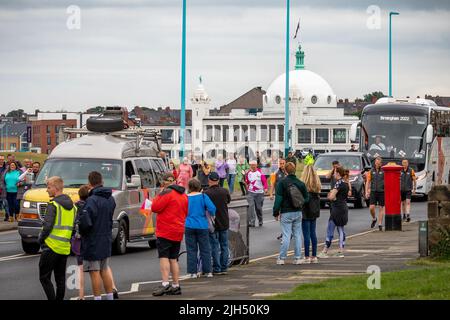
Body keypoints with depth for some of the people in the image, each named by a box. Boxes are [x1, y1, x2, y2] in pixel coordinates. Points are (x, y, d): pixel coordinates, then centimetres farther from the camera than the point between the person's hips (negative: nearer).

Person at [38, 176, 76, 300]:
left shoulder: (53, 204, -11)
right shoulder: (72, 205, 13)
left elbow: (48, 225, -17)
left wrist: (41, 239, -4)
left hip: (51, 246, -7)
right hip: (65, 248, 7)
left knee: (44, 277, -3)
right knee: (60, 279, 12)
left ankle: (52, 299, -12)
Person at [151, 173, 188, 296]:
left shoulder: (167, 193, -11)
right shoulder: (183, 195, 16)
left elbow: (155, 207, -14)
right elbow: (186, 213, 22)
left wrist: (159, 195, -2)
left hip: (165, 232, -8)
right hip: (178, 232, 8)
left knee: (164, 257, -10)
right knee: (174, 259, 12)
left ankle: (165, 284, -21)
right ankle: (176, 286, 12)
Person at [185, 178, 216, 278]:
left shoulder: (186, 198, -1)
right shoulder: (203, 197, -4)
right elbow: (212, 208, -12)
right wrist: (212, 215, 7)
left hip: (189, 226, 0)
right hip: (202, 226, 0)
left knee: (191, 250, 6)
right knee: (205, 249, 8)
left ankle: (193, 272, 3)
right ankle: (207, 271, 8)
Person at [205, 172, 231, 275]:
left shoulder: (207, 193, -16)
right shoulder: (225, 191, -4)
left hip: (213, 223, -3)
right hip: (224, 223, 3)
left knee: (214, 246, 3)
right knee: (224, 245, 12)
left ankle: (217, 269, 3)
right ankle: (224, 268, 15)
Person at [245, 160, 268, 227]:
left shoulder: (260, 173, -4)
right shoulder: (248, 173, 7)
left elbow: (264, 181, -7)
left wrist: (265, 188, -22)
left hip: (259, 193, -2)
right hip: (251, 192, 2)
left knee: (258, 208, 7)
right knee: (251, 206, -15)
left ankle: (260, 221, 30)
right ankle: (251, 222, -17)